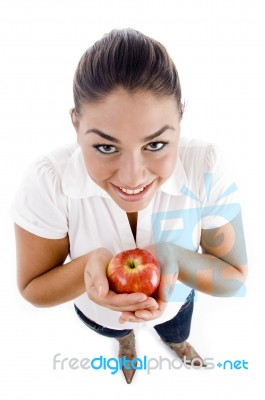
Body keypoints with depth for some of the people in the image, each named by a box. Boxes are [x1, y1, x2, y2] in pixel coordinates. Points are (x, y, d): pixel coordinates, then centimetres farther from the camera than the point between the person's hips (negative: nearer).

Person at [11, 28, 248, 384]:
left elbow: (234, 277, -22)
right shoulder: (48, 181, -37)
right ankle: (126, 342, 78)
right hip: (98, 311, 0)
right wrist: (89, 265, -45)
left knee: (178, 335, 37)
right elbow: (33, 290, -23)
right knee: (119, 333, 37)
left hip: (177, 301, 1)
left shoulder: (206, 169, -35)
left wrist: (175, 258, -44)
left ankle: (175, 343, 78)